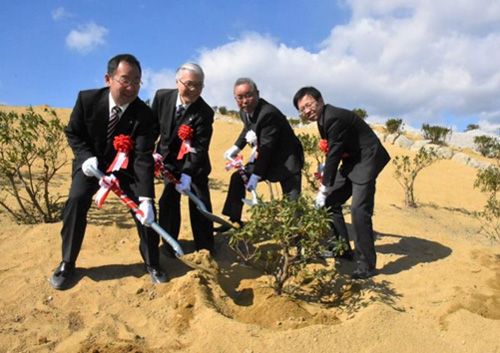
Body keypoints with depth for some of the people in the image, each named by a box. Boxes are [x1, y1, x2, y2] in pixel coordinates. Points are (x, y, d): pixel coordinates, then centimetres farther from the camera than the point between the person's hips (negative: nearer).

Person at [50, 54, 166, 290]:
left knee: (145, 207, -14)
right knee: (76, 200, -21)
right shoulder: (87, 99, -19)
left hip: (126, 166, 0)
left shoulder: (144, 115, -24)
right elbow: (73, 133, -3)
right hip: (92, 162, 1)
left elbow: (143, 157, -30)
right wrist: (87, 157, -22)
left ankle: (152, 264, 8)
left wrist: (146, 198, -40)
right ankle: (67, 264, 0)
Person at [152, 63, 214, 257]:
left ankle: (204, 248, 16)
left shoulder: (205, 113, -25)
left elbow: (200, 149, -27)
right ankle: (168, 244, 20)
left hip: (194, 163, -2)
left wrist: (187, 175, -35)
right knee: (168, 202, 4)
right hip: (169, 160, 3)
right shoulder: (162, 97, -14)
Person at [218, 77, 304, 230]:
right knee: (238, 178, 10)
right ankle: (233, 221, 21)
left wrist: (256, 175, -26)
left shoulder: (268, 113, -30)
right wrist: (236, 148, 8)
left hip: (286, 159, -8)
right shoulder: (244, 111, -4)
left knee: (292, 203, -14)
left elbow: (267, 147, -29)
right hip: (265, 156, 9)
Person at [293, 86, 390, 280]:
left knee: (359, 210, -19)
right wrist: (325, 184, 4)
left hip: (366, 161, -10)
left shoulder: (334, 118, -23)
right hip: (351, 161, 10)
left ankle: (367, 265, -8)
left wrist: (324, 188, -14)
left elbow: (334, 154, -21)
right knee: (330, 201, 12)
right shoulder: (323, 119, 7)